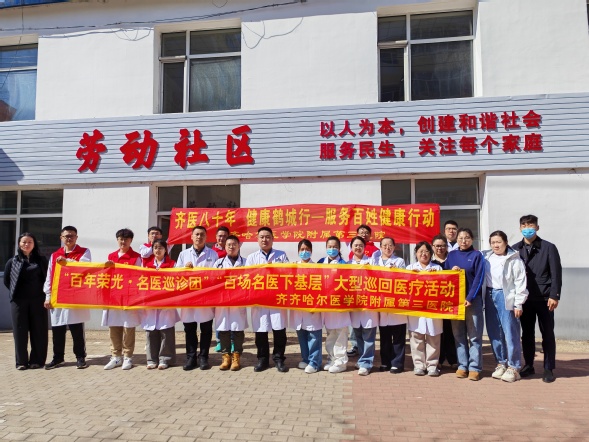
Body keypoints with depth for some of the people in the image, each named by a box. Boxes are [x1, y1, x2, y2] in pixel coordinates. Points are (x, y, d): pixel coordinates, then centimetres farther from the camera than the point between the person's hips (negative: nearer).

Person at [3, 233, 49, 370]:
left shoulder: (41, 260, 5)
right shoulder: (13, 262, 6)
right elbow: (7, 280, 10)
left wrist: (44, 293, -2)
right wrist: (16, 293, 6)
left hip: (38, 300, 0)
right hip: (19, 301, 0)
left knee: (39, 330, 2)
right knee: (20, 331, 3)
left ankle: (37, 360, 10)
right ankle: (21, 361, 12)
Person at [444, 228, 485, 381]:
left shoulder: (477, 255, 0)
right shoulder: (451, 255, 10)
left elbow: (479, 278, -7)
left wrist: (470, 298, -14)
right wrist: (451, 271, -10)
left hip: (473, 300, -3)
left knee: (474, 335, 1)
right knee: (458, 334, 6)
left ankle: (474, 367, 7)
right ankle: (462, 365, 14)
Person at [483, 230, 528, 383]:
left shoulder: (514, 260, -4)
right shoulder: (486, 257, 9)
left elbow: (520, 283, -6)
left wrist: (518, 304, -9)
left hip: (506, 297, -5)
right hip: (490, 297, 5)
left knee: (510, 333, -3)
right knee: (494, 333, 10)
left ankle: (514, 367, 8)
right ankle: (501, 363, 23)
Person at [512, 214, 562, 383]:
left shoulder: (549, 247, -1)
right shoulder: (515, 249, 7)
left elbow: (556, 273, -5)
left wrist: (554, 296, -11)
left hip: (544, 298, -3)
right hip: (524, 298, 3)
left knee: (547, 334, 5)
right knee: (527, 333, 11)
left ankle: (548, 369, 16)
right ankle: (528, 365, 22)